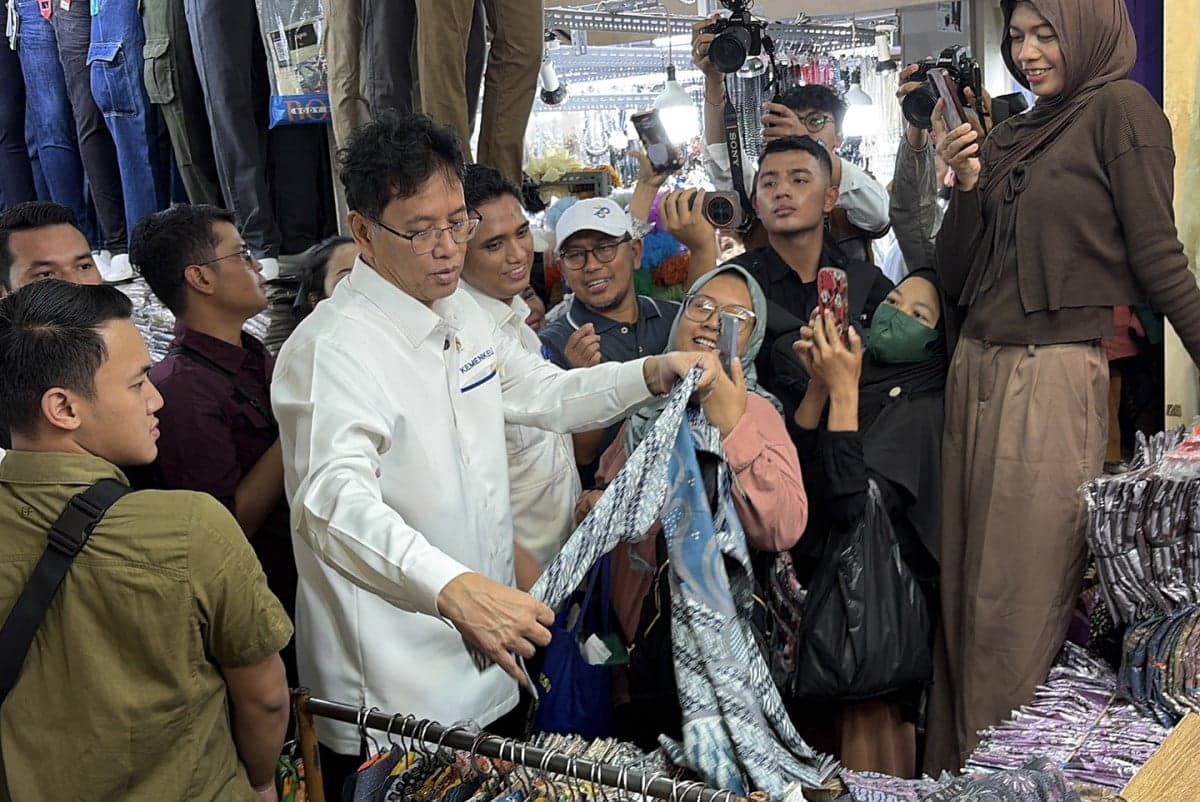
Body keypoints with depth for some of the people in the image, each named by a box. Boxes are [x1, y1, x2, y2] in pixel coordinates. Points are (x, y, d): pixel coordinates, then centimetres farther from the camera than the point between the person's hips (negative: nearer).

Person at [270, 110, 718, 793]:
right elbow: (338, 500, -35)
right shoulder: (336, 347, -20)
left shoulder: (463, 315, 9)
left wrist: (653, 375, 4)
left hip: (485, 658, 8)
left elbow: (546, 395, 21)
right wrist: (454, 588, -50)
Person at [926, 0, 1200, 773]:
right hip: (976, 371, 7)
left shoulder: (1120, 108, -2)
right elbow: (953, 275, 15)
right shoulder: (1009, 135, 17)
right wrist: (966, 183, 1)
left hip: (1053, 378, -7)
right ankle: (959, 764, 24)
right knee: (966, 591, 11)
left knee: (1021, 602, -1)